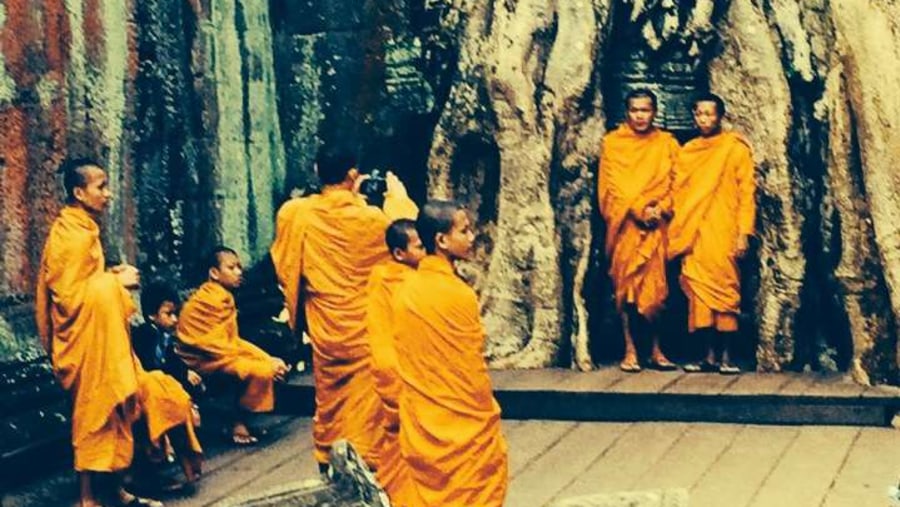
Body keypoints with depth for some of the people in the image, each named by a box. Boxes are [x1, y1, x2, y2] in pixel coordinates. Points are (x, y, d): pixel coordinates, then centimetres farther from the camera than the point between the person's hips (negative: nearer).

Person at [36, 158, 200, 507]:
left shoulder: (81, 230, 13)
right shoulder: (72, 236, -17)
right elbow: (69, 296, -22)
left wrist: (109, 276, 6)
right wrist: (116, 282, -14)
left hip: (100, 338, 10)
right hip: (88, 343, -10)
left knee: (113, 412, 12)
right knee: (96, 414, -4)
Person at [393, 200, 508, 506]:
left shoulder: (406, 290, 2)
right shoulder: (459, 294, -18)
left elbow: (404, 362, 7)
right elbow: (473, 370, -12)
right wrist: (489, 418, 0)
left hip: (421, 425, 6)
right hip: (464, 425, -6)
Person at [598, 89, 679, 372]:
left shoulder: (666, 143, 11)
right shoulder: (614, 142, 5)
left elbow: (672, 182, 6)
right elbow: (614, 185, -2)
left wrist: (660, 209, -10)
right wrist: (639, 210, -11)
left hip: (656, 224, 1)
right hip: (626, 223, -1)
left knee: (655, 285, -1)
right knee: (626, 284, -2)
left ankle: (656, 350, 6)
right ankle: (630, 350, 1)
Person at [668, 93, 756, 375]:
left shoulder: (735, 148, 2)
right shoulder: (687, 152, 15)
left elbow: (746, 192, -2)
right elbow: (678, 192, 16)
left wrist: (744, 233, -10)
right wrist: (677, 232, 8)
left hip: (722, 233, -4)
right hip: (693, 234, 4)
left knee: (724, 289, -5)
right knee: (698, 290, 0)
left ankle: (726, 356, 0)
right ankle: (709, 356, 4)